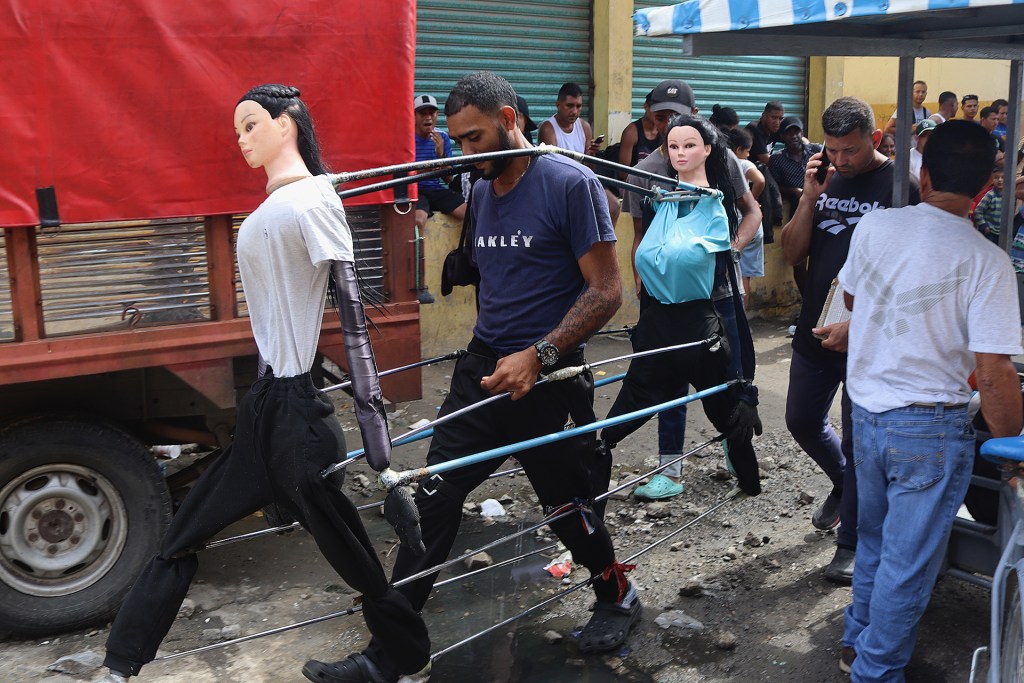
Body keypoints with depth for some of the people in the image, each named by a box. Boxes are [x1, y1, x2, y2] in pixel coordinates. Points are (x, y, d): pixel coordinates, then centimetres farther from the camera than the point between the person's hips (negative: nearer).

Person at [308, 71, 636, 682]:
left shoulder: (571, 183, -12)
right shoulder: (481, 190, 9)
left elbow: (606, 291, -15)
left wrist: (538, 356, -22)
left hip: (548, 375, -6)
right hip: (483, 367, 6)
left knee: (568, 506, 9)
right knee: (433, 500, 1)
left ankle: (618, 597, 40)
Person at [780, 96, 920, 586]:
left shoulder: (899, 188, -12)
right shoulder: (826, 180, 6)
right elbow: (792, 253, 1)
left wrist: (857, 325, -20)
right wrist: (809, 199, -12)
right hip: (815, 329, 6)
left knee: (858, 441, 3)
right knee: (802, 421, 17)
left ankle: (850, 544, 18)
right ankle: (843, 483, 45)